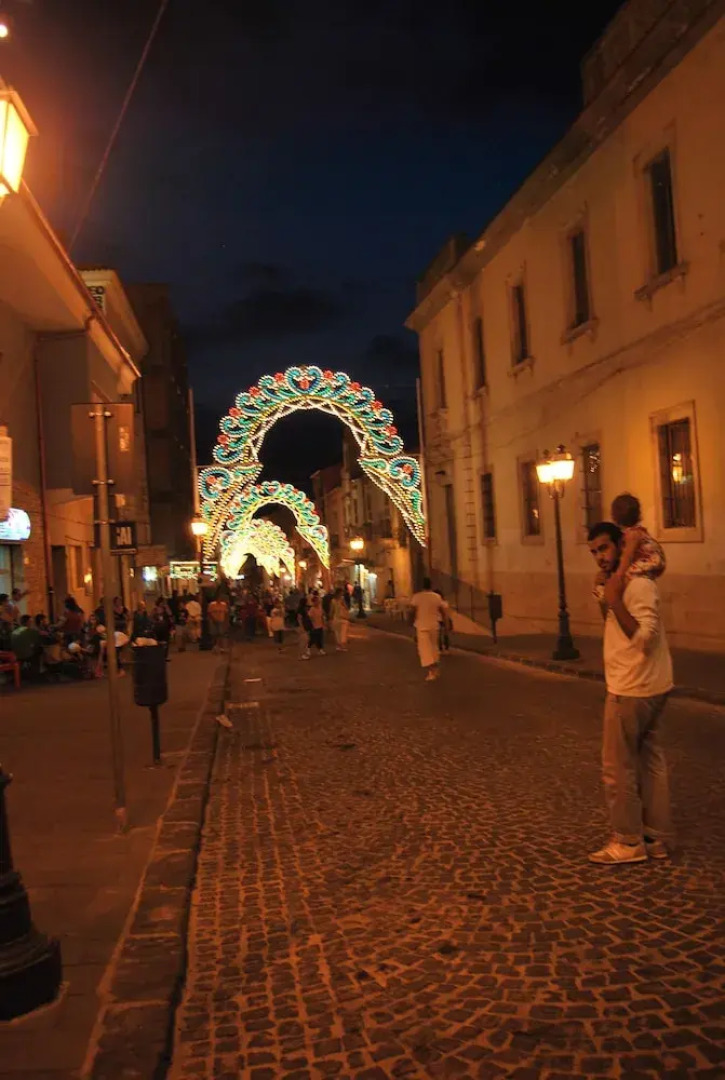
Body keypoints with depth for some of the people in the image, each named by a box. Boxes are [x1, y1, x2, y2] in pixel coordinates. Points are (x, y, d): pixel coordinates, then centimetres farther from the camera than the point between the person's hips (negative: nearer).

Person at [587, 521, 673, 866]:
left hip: (632, 690, -10)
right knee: (650, 761, 15)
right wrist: (606, 594, 7)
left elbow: (645, 637, -29)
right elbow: (617, 627, 17)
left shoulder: (638, 584, -19)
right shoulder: (625, 582, 11)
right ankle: (656, 838, 24)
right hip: (646, 687, 10)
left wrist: (614, 601, -29)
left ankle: (628, 842, 11)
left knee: (618, 768, 0)